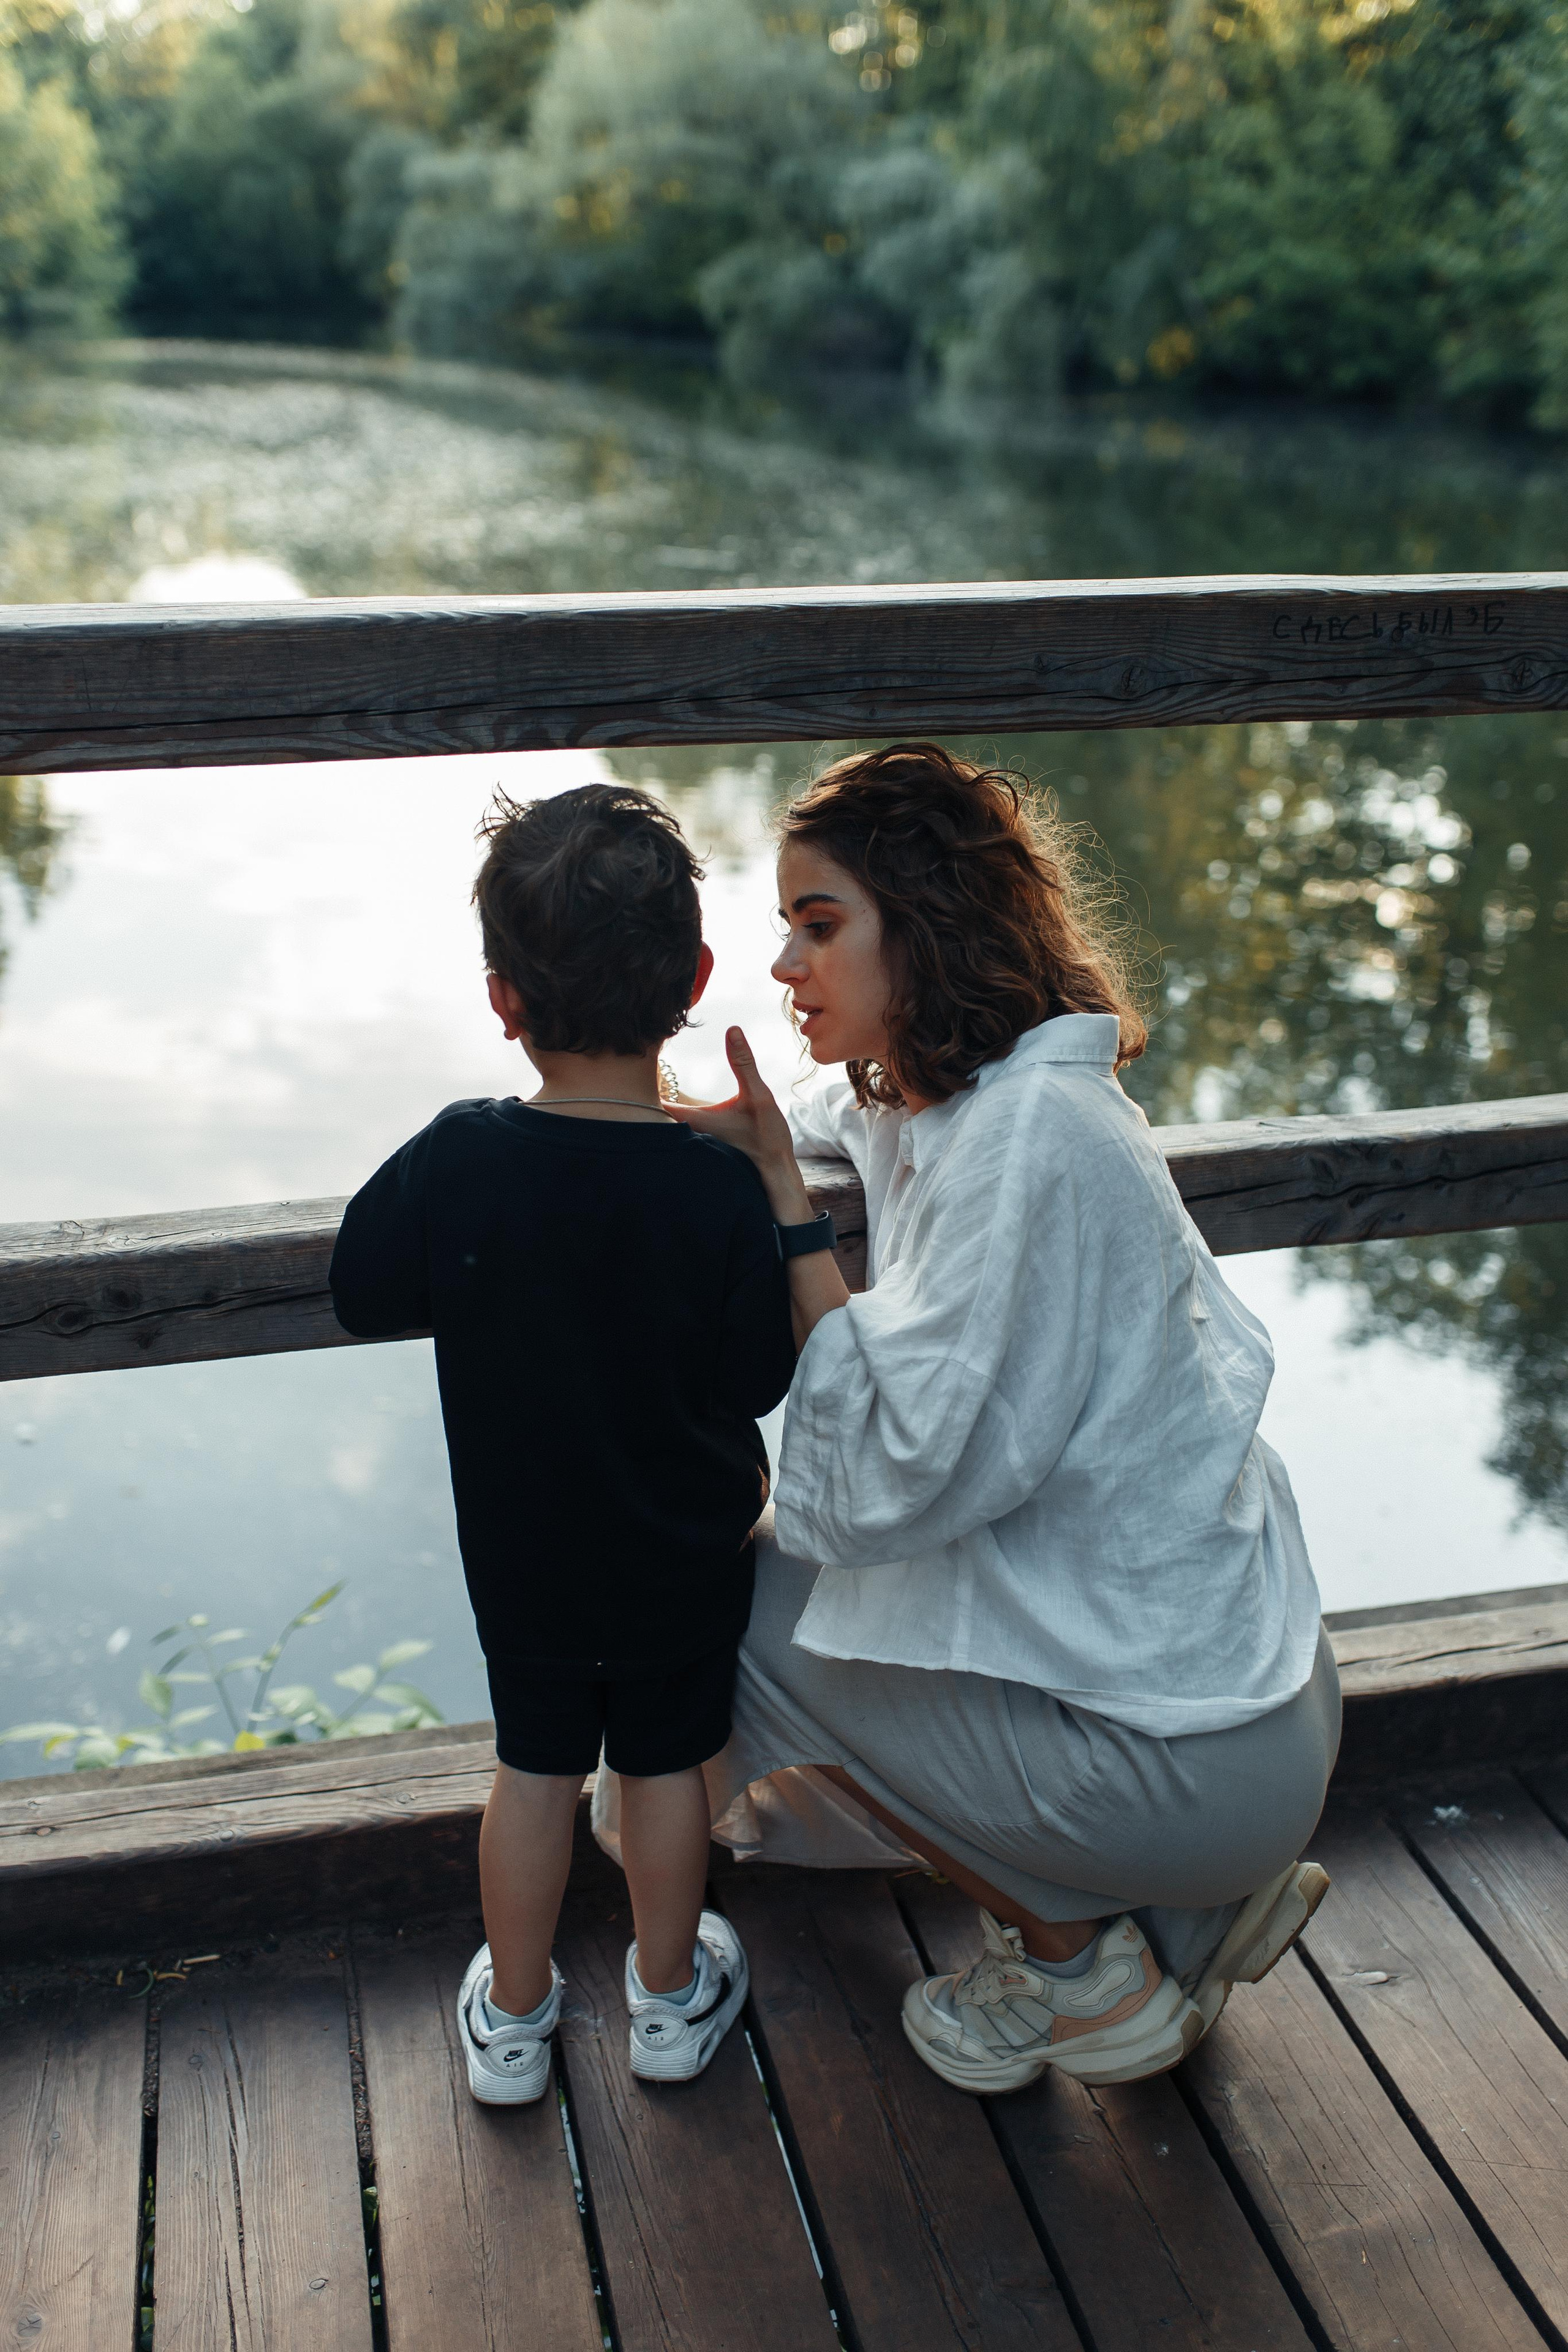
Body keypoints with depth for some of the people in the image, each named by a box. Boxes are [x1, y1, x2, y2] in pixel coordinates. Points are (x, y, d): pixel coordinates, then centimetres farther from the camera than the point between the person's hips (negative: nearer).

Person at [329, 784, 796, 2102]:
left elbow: (364, 1295, -7)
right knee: (667, 1764, 19)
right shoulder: (722, 1188, -25)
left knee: (536, 1766, 21)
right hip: (686, 1552, -1)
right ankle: (671, 1997, 39)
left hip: (521, 1549, 1)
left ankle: (513, 2015, 36)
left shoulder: (456, 1162, -22)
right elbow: (757, 1381, -13)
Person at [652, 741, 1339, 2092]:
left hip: (1192, 1760, -9)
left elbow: (894, 1475, -24)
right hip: (1239, 1677, 9)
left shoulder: (1025, 1141, -23)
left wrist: (781, 1195, -18)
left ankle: (1079, 1968, 8)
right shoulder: (951, 1105, 5)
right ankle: (1201, 1899, 17)